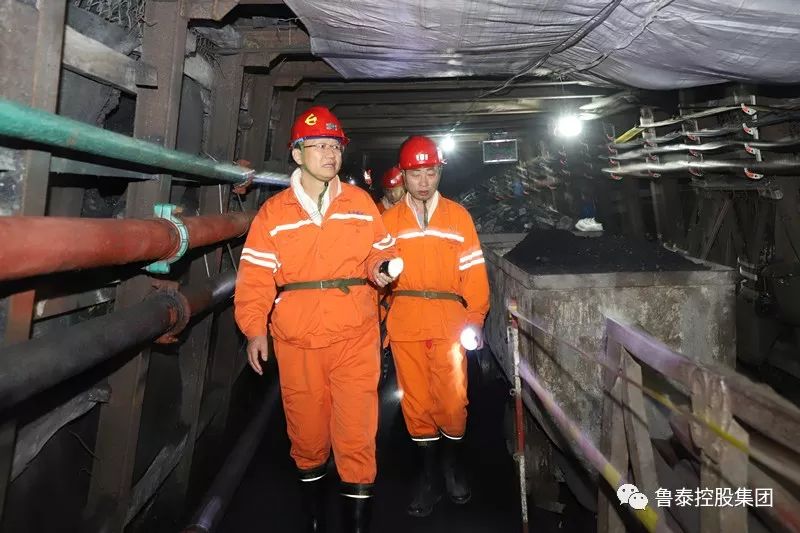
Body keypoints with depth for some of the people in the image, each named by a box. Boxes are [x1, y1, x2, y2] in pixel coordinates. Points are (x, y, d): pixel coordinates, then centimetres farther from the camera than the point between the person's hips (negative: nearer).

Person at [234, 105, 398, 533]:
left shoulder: (360, 202, 6)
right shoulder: (273, 212, 4)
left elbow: (381, 250, 13)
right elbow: (255, 276, 1)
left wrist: (378, 267, -10)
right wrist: (254, 329, -9)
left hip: (354, 338, 0)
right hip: (297, 342, 1)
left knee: (356, 432, -1)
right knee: (306, 429, 14)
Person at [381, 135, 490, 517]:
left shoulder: (458, 216, 7)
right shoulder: (389, 220, 8)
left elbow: (473, 270, 3)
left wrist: (475, 319, -3)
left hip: (449, 321, 0)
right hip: (404, 323, 1)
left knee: (452, 400, 1)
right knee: (416, 401, 7)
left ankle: (452, 464, 30)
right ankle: (429, 476, 26)